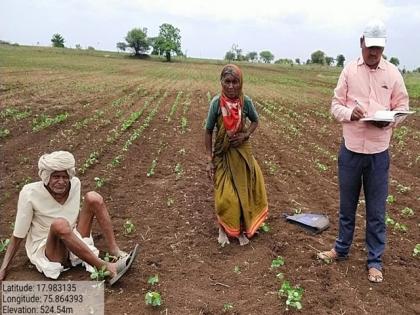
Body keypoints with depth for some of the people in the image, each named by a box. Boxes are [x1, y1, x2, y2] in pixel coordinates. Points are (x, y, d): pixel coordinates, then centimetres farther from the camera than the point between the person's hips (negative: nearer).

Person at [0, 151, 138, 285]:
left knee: (93, 197, -14)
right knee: (60, 224, -38)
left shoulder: (75, 184, -7)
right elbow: (18, 235, -11)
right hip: (46, 251, -4)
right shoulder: (30, 194, -18)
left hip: (74, 243, 5)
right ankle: (105, 267, -33)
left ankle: (115, 251, -18)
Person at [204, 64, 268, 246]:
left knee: (243, 192, 9)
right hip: (222, 153, -1)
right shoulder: (216, 102, -15)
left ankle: (242, 229, 28)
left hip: (242, 152, 2)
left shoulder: (246, 101, -10)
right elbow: (208, 131, -8)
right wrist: (209, 160, -9)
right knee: (224, 196, 1)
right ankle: (223, 229, 25)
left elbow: (255, 121, 8)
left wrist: (245, 135, -12)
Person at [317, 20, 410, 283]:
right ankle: (342, 249, 36)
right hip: (350, 150, 1)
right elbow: (336, 105, 1)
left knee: (376, 211, 8)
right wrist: (349, 113, -21)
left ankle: (375, 261, 25)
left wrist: (389, 120, -18)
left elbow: (402, 107, 4)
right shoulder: (349, 70, 1)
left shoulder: (393, 73, 0)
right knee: (347, 205, 16)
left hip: (378, 153, 0)